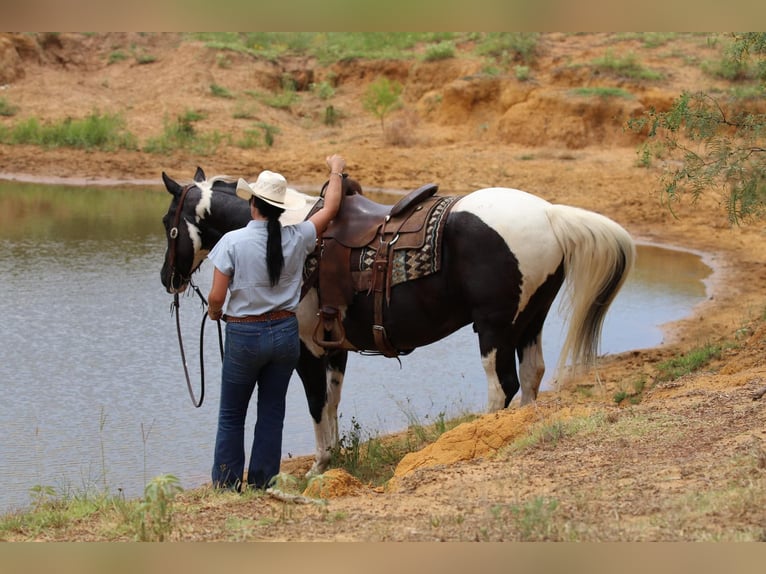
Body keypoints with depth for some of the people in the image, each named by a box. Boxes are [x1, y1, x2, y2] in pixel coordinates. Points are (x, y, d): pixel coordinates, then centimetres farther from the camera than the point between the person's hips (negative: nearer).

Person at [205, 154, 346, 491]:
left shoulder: (233, 241, -15)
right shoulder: (296, 238, -6)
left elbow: (216, 297, -14)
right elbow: (331, 208, 12)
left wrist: (213, 313, 9)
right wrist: (336, 172, 28)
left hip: (244, 336, -3)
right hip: (285, 333, 3)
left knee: (231, 415, 9)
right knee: (272, 413, 12)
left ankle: (227, 485, 11)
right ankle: (262, 484, 14)